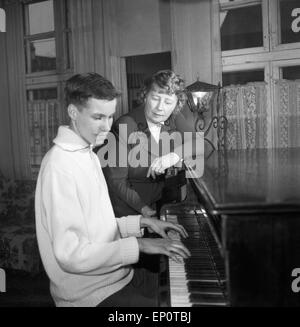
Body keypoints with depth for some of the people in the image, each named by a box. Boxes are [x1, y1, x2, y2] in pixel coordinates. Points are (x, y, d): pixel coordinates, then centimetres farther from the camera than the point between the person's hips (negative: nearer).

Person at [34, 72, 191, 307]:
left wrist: (141, 223, 3)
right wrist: (139, 245, -23)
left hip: (116, 274, 9)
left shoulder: (87, 154, 9)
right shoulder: (59, 166, -22)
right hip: (92, 294, -9)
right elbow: (72, 256, -25)